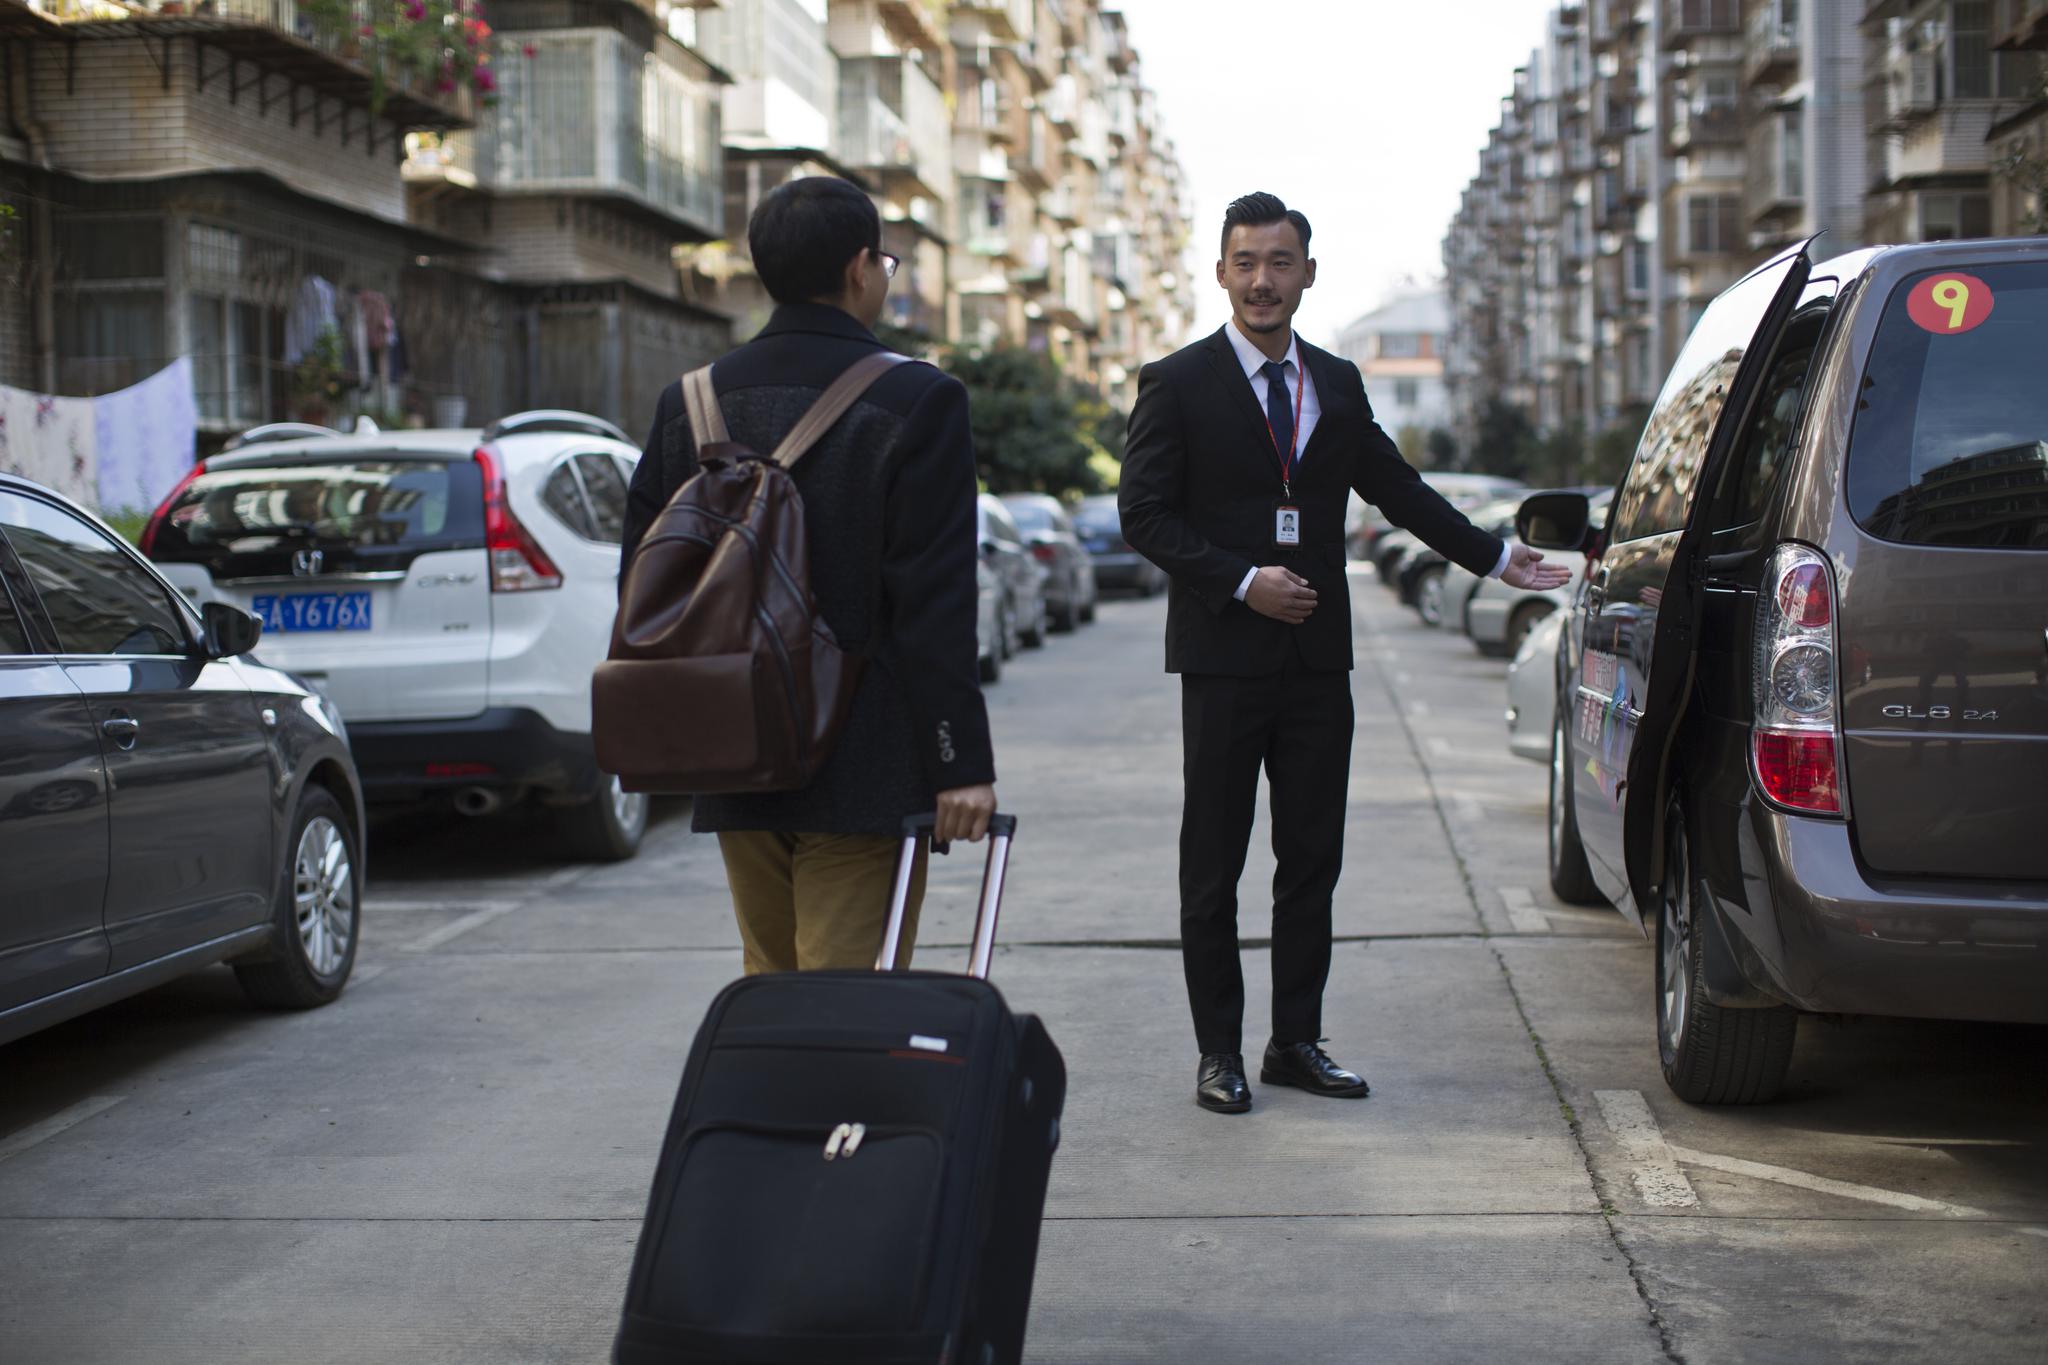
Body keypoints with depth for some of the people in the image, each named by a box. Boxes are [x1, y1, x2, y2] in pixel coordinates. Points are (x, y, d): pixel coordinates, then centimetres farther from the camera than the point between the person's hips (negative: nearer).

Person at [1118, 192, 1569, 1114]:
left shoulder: (1338, 384, 12)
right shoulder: (1177, 383, -2)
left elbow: (1398, 488, 22)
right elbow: (1144, 514, -6)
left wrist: (1495, 558, 24)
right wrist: (1242, 581, -15)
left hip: (1319, 658, 4)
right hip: (1224, 657, -4)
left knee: (1313, 861, 8)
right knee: (1212, 866, 2)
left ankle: (1296, 1042, 18)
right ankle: (1219, 1052, 10)